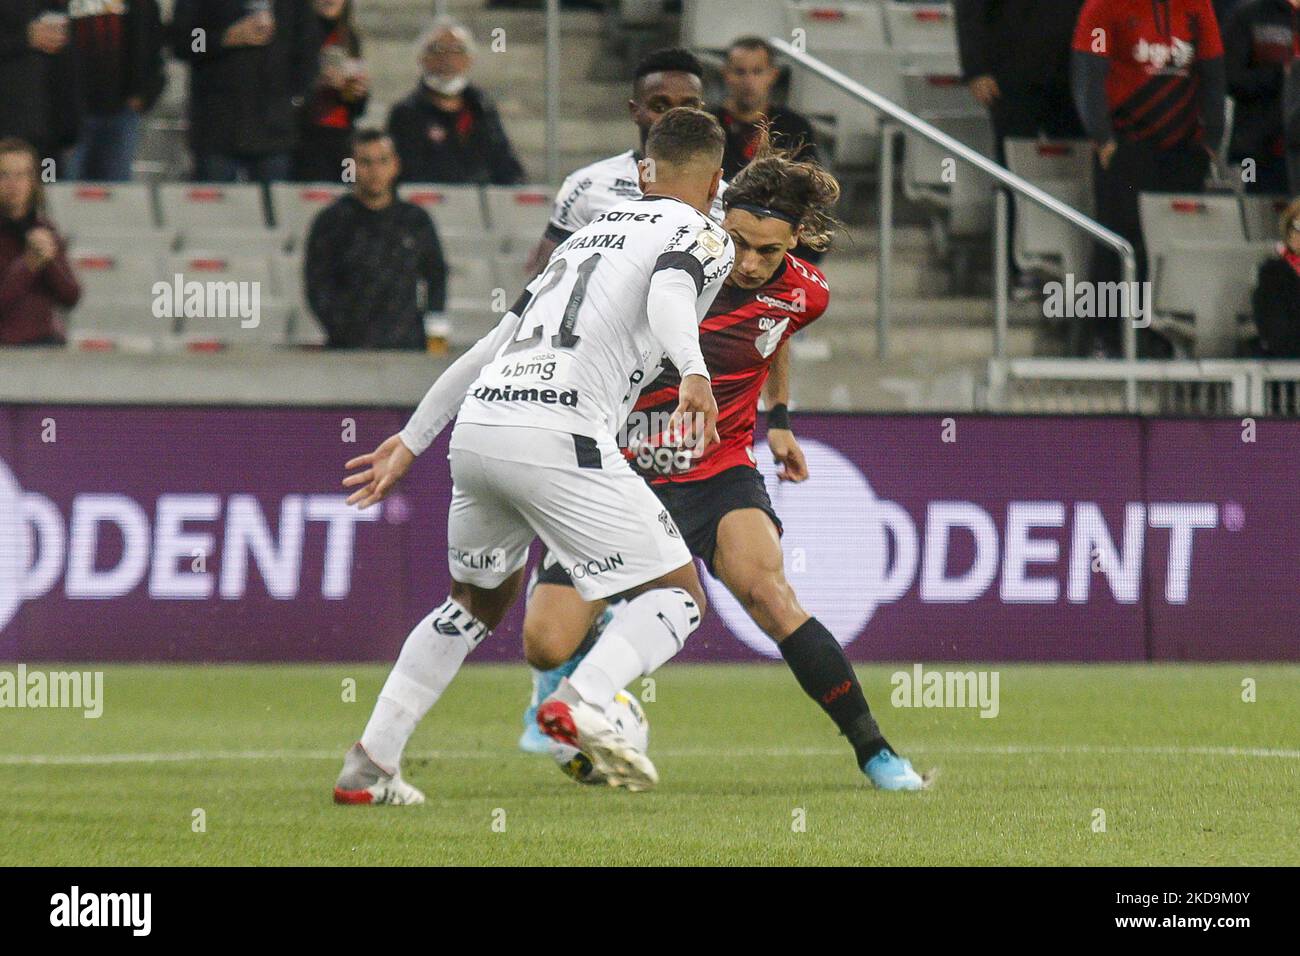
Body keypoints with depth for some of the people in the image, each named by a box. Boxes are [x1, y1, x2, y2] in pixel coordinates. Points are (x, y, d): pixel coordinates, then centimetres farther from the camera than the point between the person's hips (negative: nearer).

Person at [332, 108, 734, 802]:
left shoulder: (589, 235, 30)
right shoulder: (703, 236, 10)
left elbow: (492, 345, 31)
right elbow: (669, 294, -15)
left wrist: (412, 439, 35)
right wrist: (694, 373, -33)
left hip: (476, 426, 7)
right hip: (555, 435, -7)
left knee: (478, 603, 27)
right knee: (677, 598, 2)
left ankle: (369, 764, 20)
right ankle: (583, 700, -23)